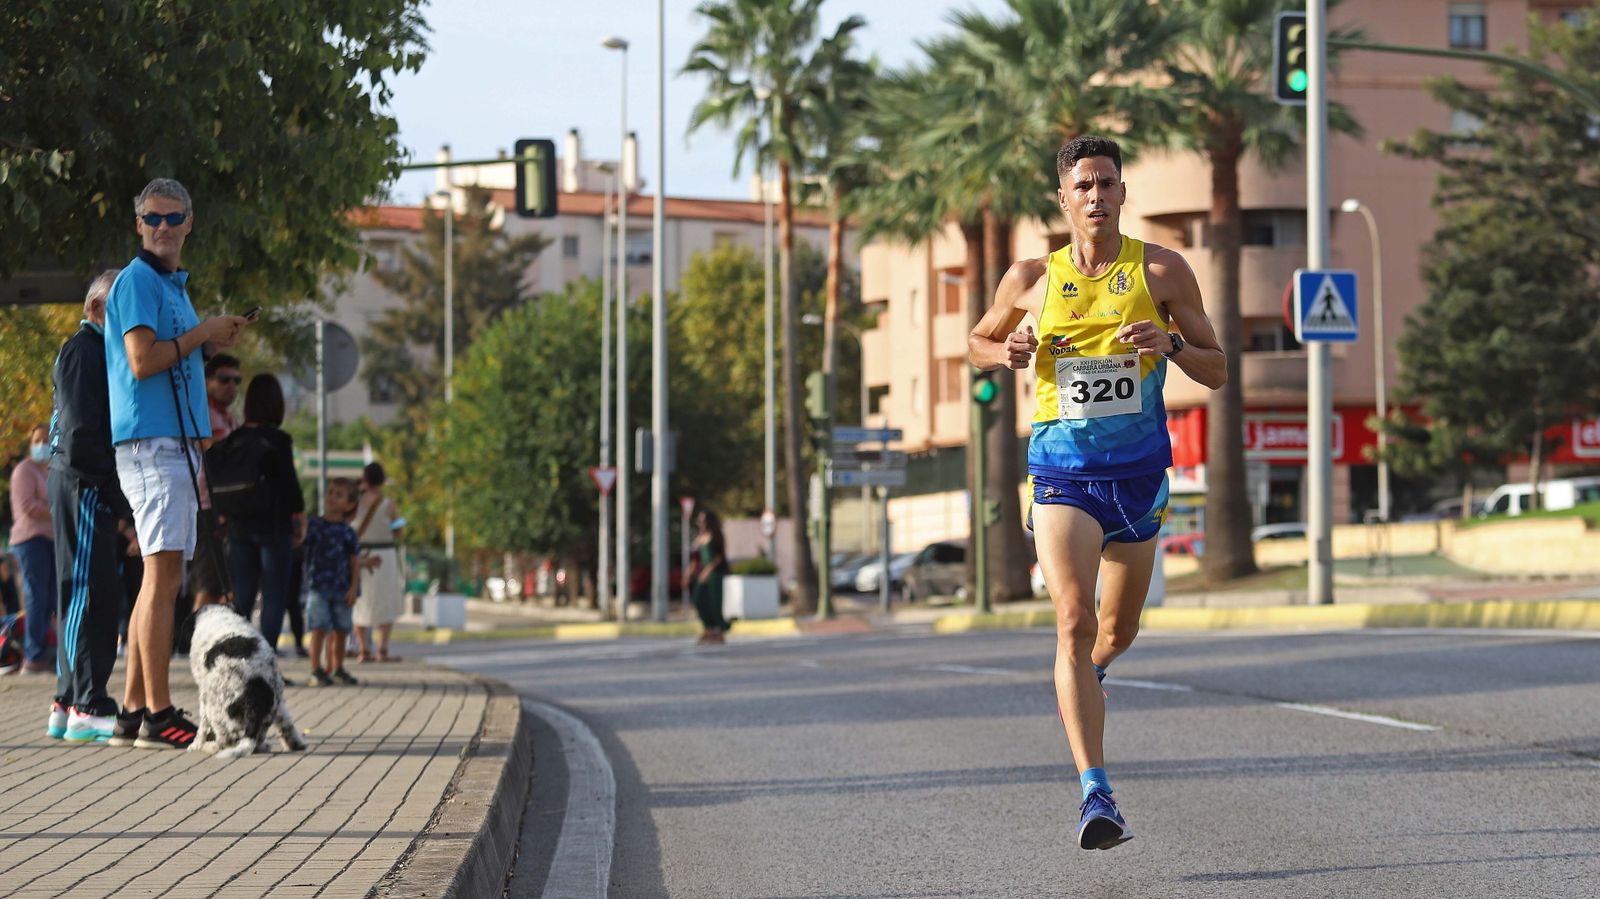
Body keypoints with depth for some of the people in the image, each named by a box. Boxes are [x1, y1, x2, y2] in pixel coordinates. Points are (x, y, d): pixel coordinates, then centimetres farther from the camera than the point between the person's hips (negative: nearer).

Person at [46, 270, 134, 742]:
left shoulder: (99, 350, 22)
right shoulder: (84, 351, -10)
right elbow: (80, 433, -18)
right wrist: (113, 487, -18)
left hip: (91, 487, 11)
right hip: (83, 485, -11)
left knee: (83, 594, 11)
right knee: (89, 592, -12)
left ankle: (68, 705, 15)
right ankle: (87, 707, -14)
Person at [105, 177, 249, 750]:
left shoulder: (174, 285, 22)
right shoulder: (137, 281, -8)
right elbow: (142, 361, -19)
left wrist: (215, 340, 15)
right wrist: (202, 333, -9)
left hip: (177, 441, 10)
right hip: (150, 442, -10)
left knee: (159, 581, 9)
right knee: (163, 577, -14)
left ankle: (134, 711, 12)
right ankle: (157, 715, -16)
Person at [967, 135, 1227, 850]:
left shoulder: (1160, 270, 1)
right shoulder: (1031, 278, 4)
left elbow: (1218, 372, 5)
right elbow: (977, 343, 20)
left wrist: (1171, 345, -16)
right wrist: (1006, 353, -3)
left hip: (1139, 470, 2)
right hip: (1061, 469, -1)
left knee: (1116, 631, 15)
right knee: (1074, 622, -18)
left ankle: (1084, 680, 54)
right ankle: (1095, 793, -23)